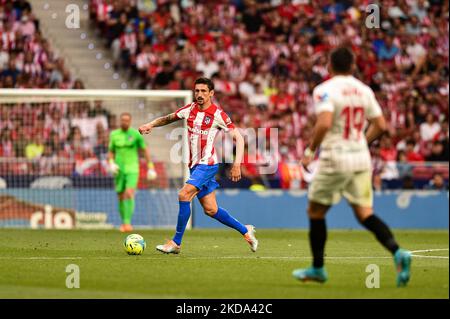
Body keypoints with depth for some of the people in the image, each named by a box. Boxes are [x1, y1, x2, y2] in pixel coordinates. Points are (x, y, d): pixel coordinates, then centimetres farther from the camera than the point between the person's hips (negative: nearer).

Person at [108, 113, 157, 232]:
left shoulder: (136, 134, -3)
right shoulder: (114, 135, 5)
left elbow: (145, 150, 4)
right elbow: (111, 152, 14)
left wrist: (151, 168, 2)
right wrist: (111, 163, -6)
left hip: (132, 169, -3)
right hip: (119, 170, 3)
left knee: (129, 194, -22)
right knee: (121, 197, 8)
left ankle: (127, 222, -21)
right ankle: (124, 223, 26)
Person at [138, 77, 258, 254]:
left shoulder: (217, 114, -11)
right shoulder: (190, 109, 5)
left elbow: (238, 138, -9)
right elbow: (168, 118, 18)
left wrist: (237, 164, -18)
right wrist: (150, 125, -2)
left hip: (207, 164, -7)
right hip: (195, 165, 7)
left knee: (184, 195, -21)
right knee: (210, 209, 8)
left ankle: (176, 243, -14)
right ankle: (245, 231, 26)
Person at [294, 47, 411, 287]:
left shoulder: (325, 90, -10)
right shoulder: (364, 91, 9)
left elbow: (324, 123, -23)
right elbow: (380, 126, 10)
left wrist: (309, 151, -12)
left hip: (334, 160, -5)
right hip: (361, 159, 5)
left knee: (315, 211, 12)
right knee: (364, 213, 4)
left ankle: (317, 268, 18)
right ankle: (397, 252, -19)